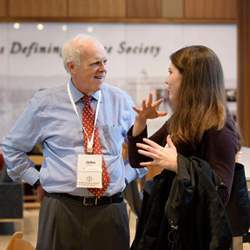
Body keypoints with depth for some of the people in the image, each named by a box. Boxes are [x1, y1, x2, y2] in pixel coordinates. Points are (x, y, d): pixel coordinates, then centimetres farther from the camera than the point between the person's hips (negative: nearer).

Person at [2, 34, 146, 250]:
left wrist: (125, 176, 6)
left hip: (111, 210, 2)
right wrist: (37, 181, 5)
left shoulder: (121, 101, 5)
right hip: (62, 210, -1)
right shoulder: (45, 103, 0)